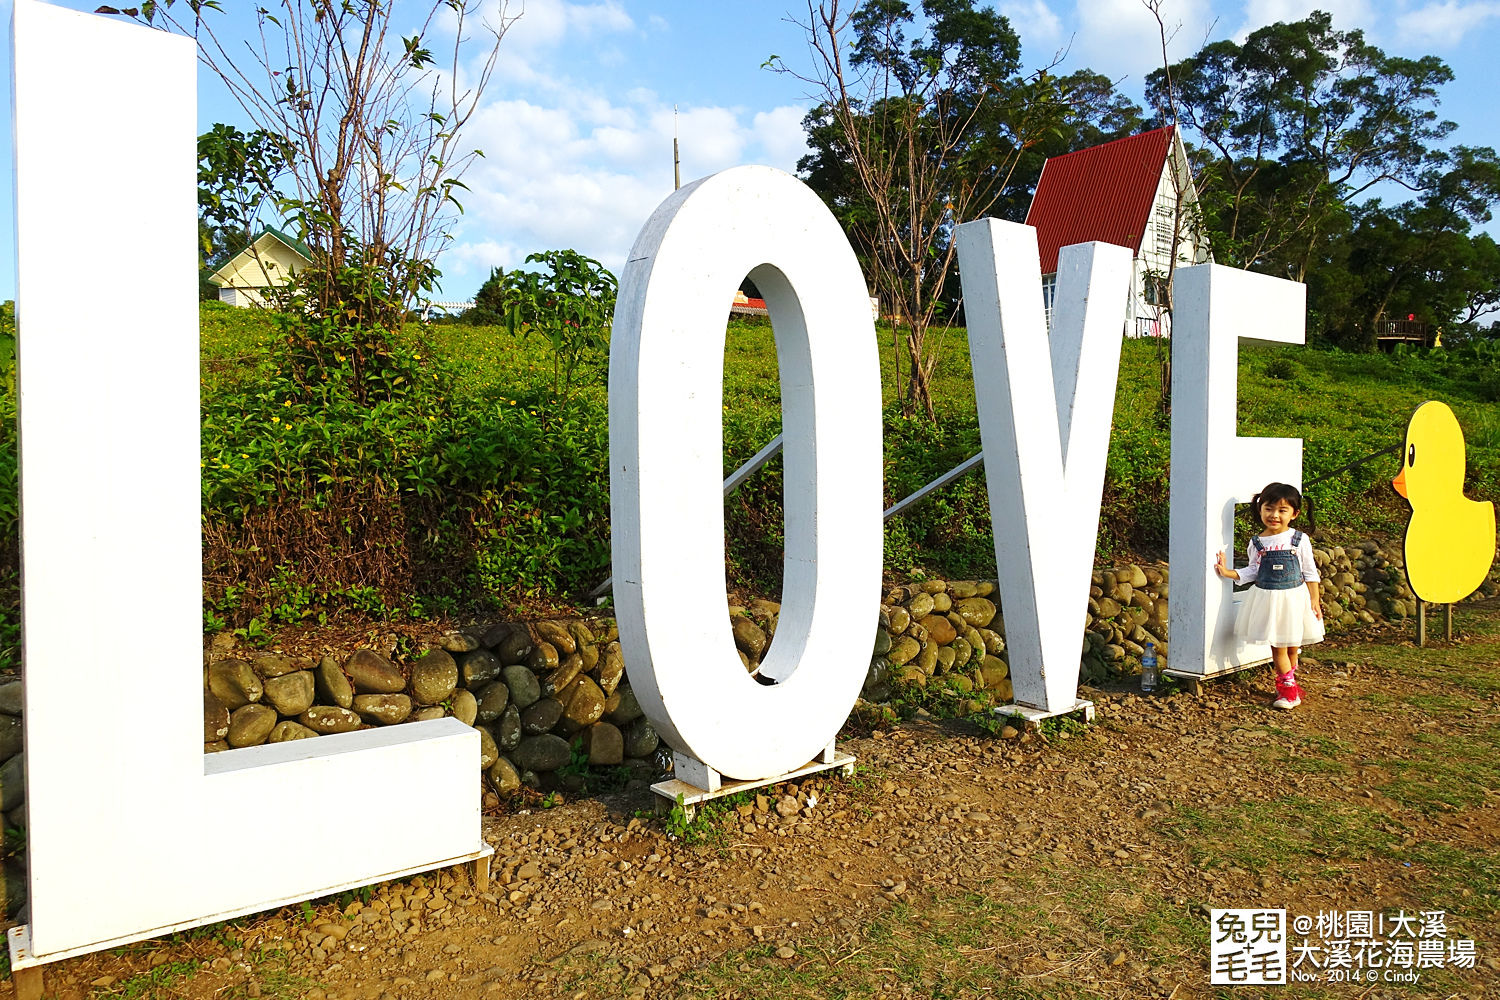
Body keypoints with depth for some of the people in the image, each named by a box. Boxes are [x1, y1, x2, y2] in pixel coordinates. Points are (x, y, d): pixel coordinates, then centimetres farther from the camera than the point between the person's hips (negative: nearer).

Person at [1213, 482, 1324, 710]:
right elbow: (1253, 571, 7)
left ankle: (1286, 685, 26)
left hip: (1294, 597, 0)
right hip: (1267, 599, 0)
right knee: (1277, 646, 1)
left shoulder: (1300, 540, -2)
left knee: (1292, 644, 7)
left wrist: (1314, 600, 1)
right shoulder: (1257, 543, 0)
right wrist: (1229, 572, -6)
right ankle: (1289, 686, 15)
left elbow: (1310, 573, 3)